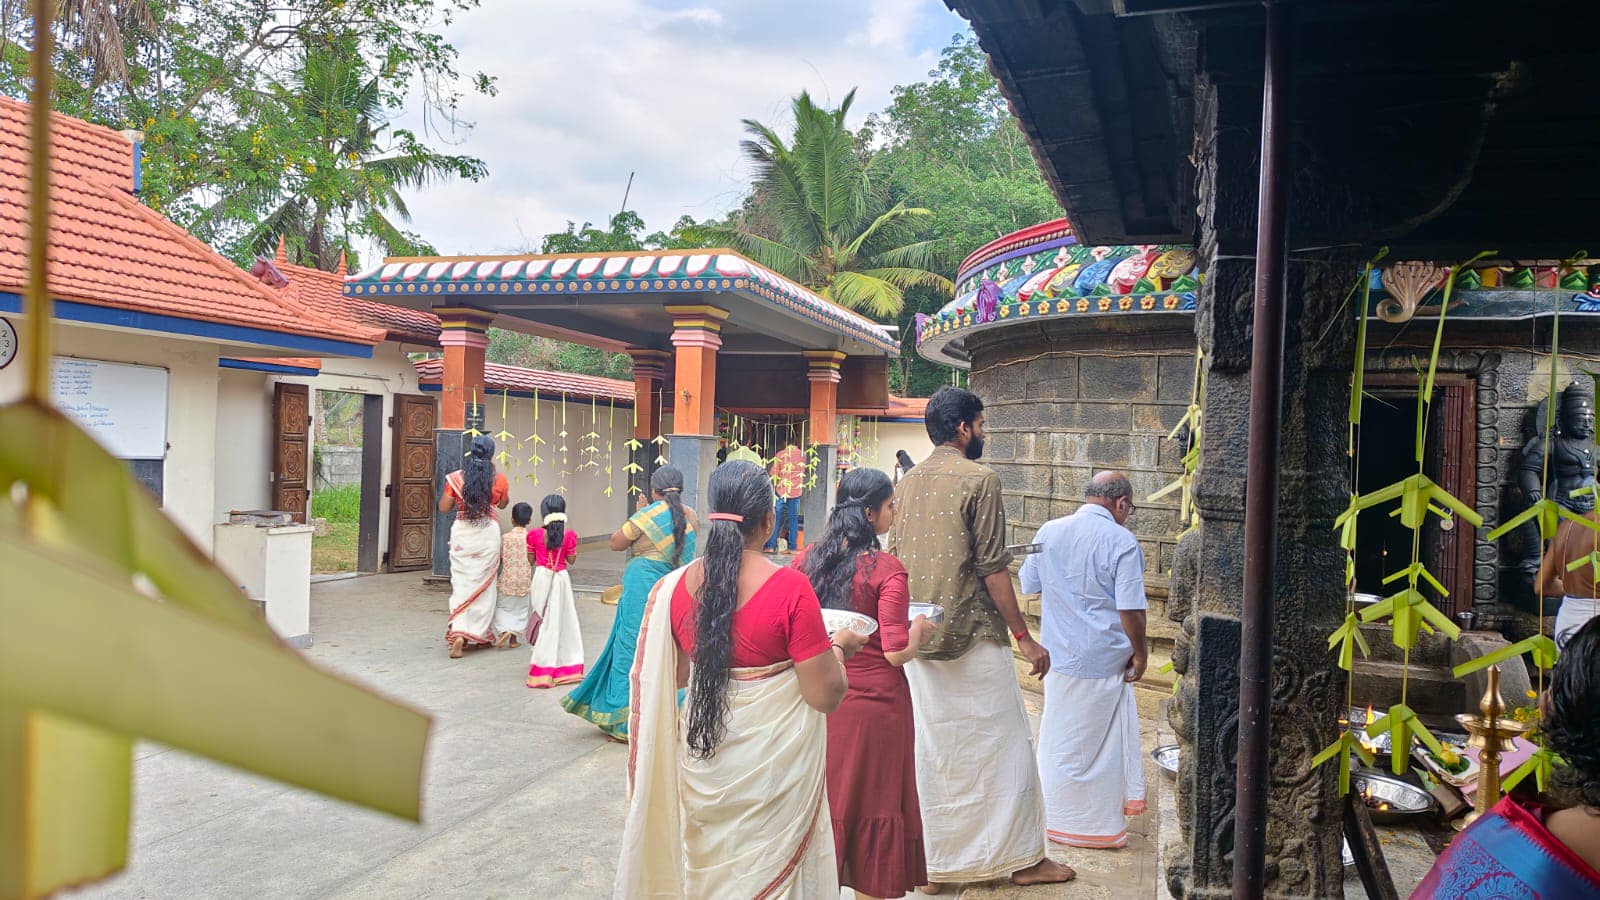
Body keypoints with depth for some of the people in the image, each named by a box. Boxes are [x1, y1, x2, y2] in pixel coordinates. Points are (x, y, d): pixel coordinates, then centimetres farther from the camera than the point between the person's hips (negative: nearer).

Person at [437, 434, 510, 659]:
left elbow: (444, 507, 0)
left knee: (462, 583, 5)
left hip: (462, 534, 0)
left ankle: (458, 633, -9)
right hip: (488, 533, 0)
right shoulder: (499, 479, -5)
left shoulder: (456, 478, -6)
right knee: (484, 584, 11)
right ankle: (481, 634, 20)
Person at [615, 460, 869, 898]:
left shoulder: (675, 586, -7)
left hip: (702, 758, 4)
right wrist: (839, 647, 1)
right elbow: (826, 696, -17)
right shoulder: (790, 588, -21)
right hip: (773, 766, -4)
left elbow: (676, 676, 7)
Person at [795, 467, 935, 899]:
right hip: (875, 701, -5)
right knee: (874, 797, 10)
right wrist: (919, 632, 3)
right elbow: (896, 653, -17)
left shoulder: (807, 560, -2)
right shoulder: (886, 569, -16)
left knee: (824, 793, 17)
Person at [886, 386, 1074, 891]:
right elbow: (993, 568, -14)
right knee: (1001, 746, 7)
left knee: (933, 750, 12)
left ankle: (936, 864, 20)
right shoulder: (979, 480, -11)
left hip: (920, 641, 6)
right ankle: (1022, 859, 18)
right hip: (974, 639, -6)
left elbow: (895, 561, 12)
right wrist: (1022, 635, -8)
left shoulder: (907, 484, 9)